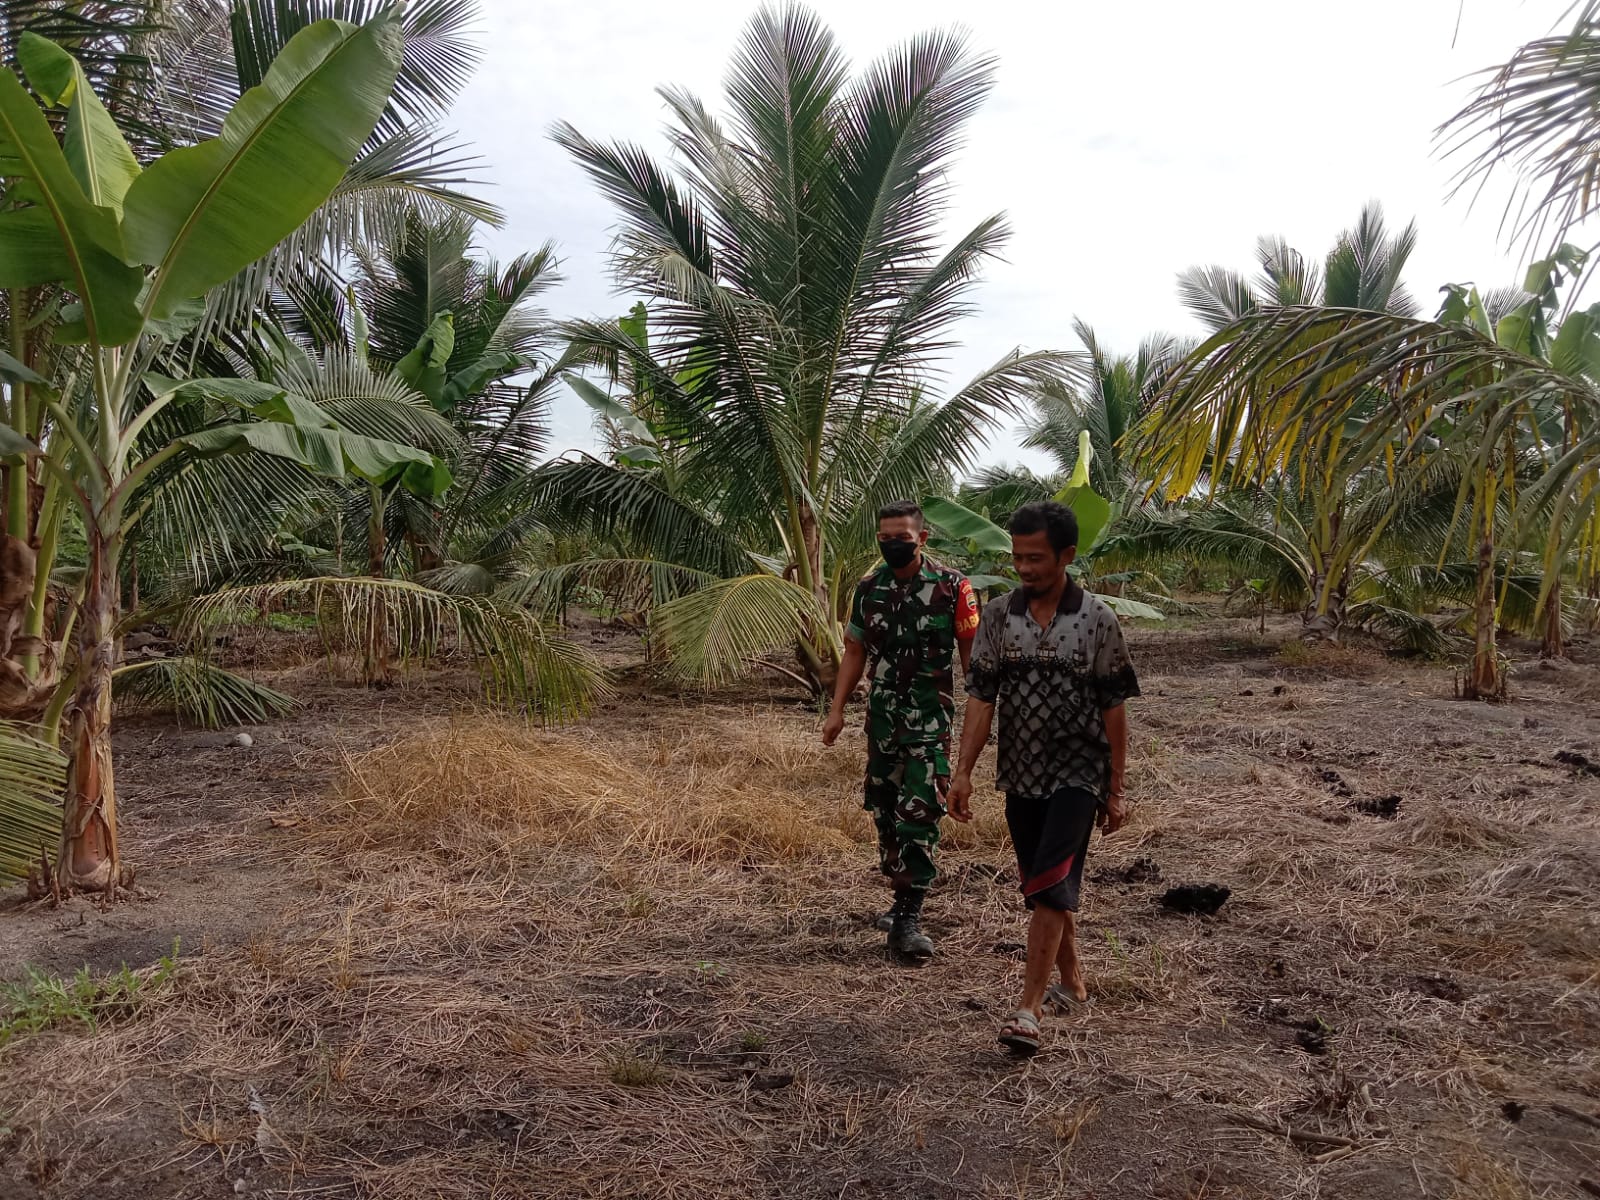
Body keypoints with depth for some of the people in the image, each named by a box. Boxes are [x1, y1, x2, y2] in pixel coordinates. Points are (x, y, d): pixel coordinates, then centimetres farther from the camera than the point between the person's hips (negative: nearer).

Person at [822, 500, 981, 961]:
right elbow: (855, 652, 13)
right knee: (884, 811, 12)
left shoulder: (952, 587, -7)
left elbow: (971, 652, -5)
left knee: (919, 815, -10)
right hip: (882, 719, 5)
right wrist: (836, 710, 7)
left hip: (930, 721, -5)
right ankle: (903, 898, 28)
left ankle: (908, 919, -6)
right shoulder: (868, 588, 6)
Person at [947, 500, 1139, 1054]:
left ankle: (1030, 1008, -10)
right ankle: (1071, 979, 34)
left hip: (1077, 774, -4)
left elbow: (1113, 709, -4)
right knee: (1043, 884, 14)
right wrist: (962, 771, -6)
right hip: (1020, 775, 4)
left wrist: (1115, 791, -3)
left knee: (1051, 883, -13)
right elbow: (980, 697, 0)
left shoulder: (1097, 619, -8)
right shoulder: (998, 616, 0)